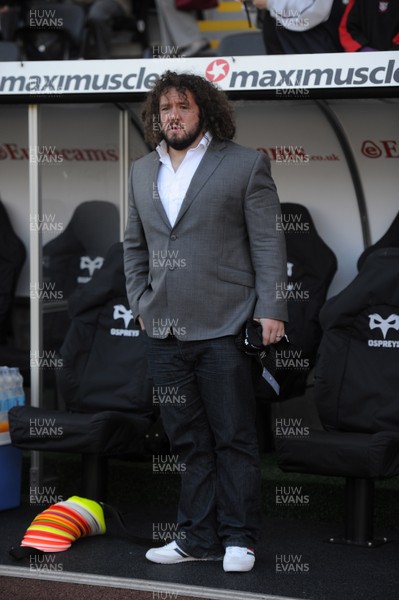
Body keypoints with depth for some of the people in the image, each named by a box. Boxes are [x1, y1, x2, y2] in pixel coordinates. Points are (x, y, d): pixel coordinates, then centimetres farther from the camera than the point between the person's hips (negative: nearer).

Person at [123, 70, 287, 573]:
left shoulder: (245, 164, -1)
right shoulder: (142, 172, 15)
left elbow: (268, 243, -4)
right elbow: (134, 245, 21)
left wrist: (270, 310, -10)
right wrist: (141, 301, 10)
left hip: (223, 327, -5)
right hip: (164, 331, 5)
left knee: (233, 440, 1)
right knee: (187, 442, 10)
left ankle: (239, 540, 10)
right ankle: (198, 538, 18)